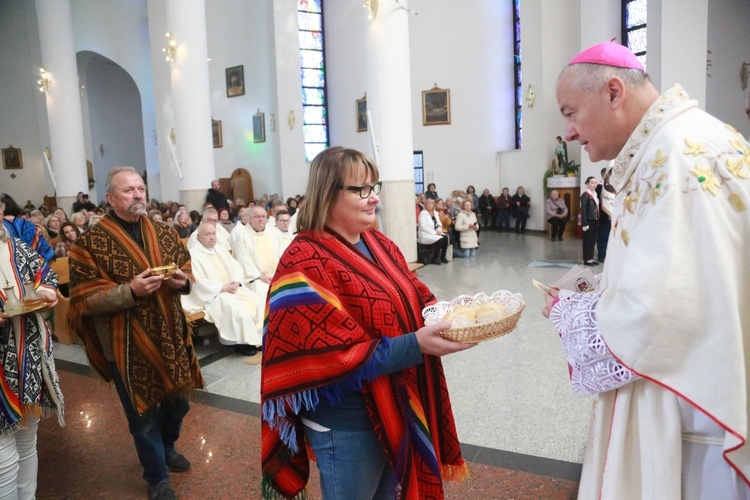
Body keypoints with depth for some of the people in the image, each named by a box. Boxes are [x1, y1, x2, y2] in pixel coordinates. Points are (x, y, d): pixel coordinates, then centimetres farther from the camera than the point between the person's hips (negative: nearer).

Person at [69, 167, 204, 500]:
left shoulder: (165, 233, 5)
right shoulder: (90, 243, -11)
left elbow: (186, 268, 15)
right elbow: (84, 300, -13)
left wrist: (183, 281, -8)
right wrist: (129, 291, -27)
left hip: (171, 337, 5)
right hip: (126, 345, -5)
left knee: (177, 402, 20)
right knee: (144, 415, 10)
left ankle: (167, 448, 51)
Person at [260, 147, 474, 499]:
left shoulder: (379, 244, 4)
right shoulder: (306, 263, -21)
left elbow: (414, 299, 11)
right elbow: (338, 357, -25)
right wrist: (416, 345, -31)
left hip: (400, 406, 7)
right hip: (347, 422, -7)